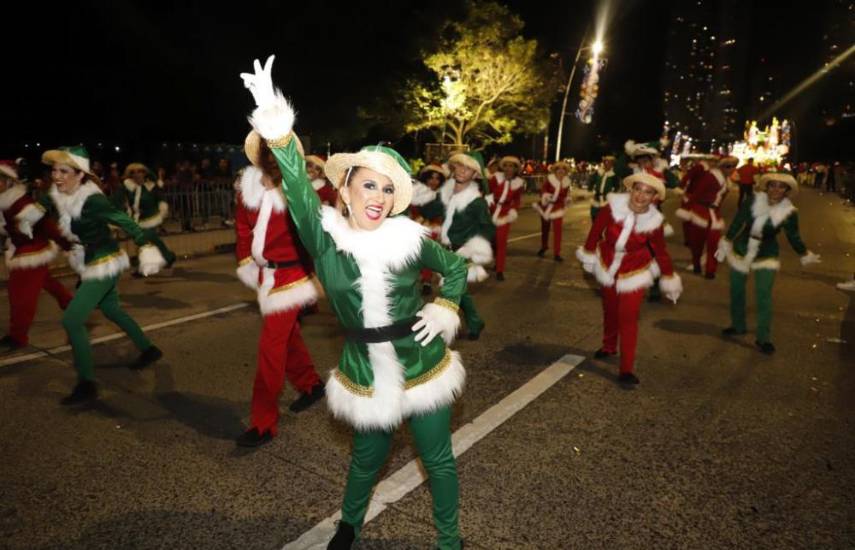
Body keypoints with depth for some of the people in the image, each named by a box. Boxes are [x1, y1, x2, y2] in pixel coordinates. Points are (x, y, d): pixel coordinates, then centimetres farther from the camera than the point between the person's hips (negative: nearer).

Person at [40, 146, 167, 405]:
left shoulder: (91, 200, -24)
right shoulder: (59, 196, -1)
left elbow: (125, 221, -32)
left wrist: (146, 247, -43)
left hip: (104, 264, -9)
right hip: (92, 264, 9)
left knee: (72, 320, -11)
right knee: (111, 309, 23)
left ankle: (87, 384, -1)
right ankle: (148, 350, 40)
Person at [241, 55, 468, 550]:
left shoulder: (411, 239, -9)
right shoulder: (326, 238, -10)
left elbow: (456, 268, 8)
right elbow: (298, 190, -27)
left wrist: (445, 311, -3)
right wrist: (278, 129, -39)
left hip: (423, 366, 0)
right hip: (366, 374, 0)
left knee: (439, 460, 14)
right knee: (368, 458, 21)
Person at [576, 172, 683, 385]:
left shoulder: (653, 221, -19)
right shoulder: (613, 207, -21)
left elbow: (660, 252, -5)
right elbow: (596, 230, -6)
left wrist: (669, 279, 1)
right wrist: (588, 254, 4)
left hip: (634, 273, -2)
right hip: (608, 267, 2)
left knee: (628, 318, -9)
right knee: (610, 311, 20)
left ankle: (627, 369, -2)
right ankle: (609, 347, 45)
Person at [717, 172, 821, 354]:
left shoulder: (790, 213, -12)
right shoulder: (752, 202, -13)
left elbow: (793, 237, 1)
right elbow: (737, 223, -5)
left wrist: (806, 255, 3)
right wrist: (725, 244, -1)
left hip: (766, 256, -2)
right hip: (741, 250, 2)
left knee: (764, 297, -8)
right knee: (736, 292, 12)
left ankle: (763, 338, 4)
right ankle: (738, 326, 33)